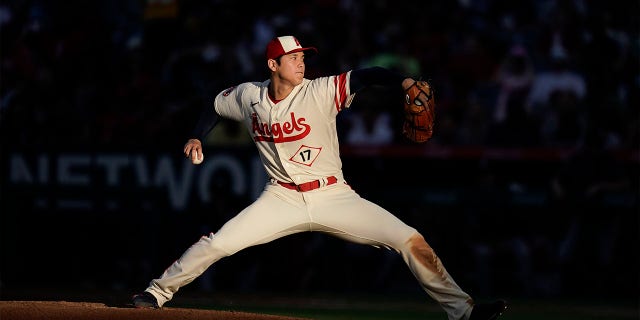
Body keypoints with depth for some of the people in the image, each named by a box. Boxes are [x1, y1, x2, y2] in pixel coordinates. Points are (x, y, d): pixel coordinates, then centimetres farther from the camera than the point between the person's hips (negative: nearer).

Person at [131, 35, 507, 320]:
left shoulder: (321, 92, -12)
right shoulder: (248, 96, -1)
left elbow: (366, 76, -26)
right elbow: (214, 106, 20)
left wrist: (403, 81, -44)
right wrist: (198, 138, 6)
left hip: (333, 196, -1)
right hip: (283, 199, 1)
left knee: (411, 241, -14)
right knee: (218, 243, -13)